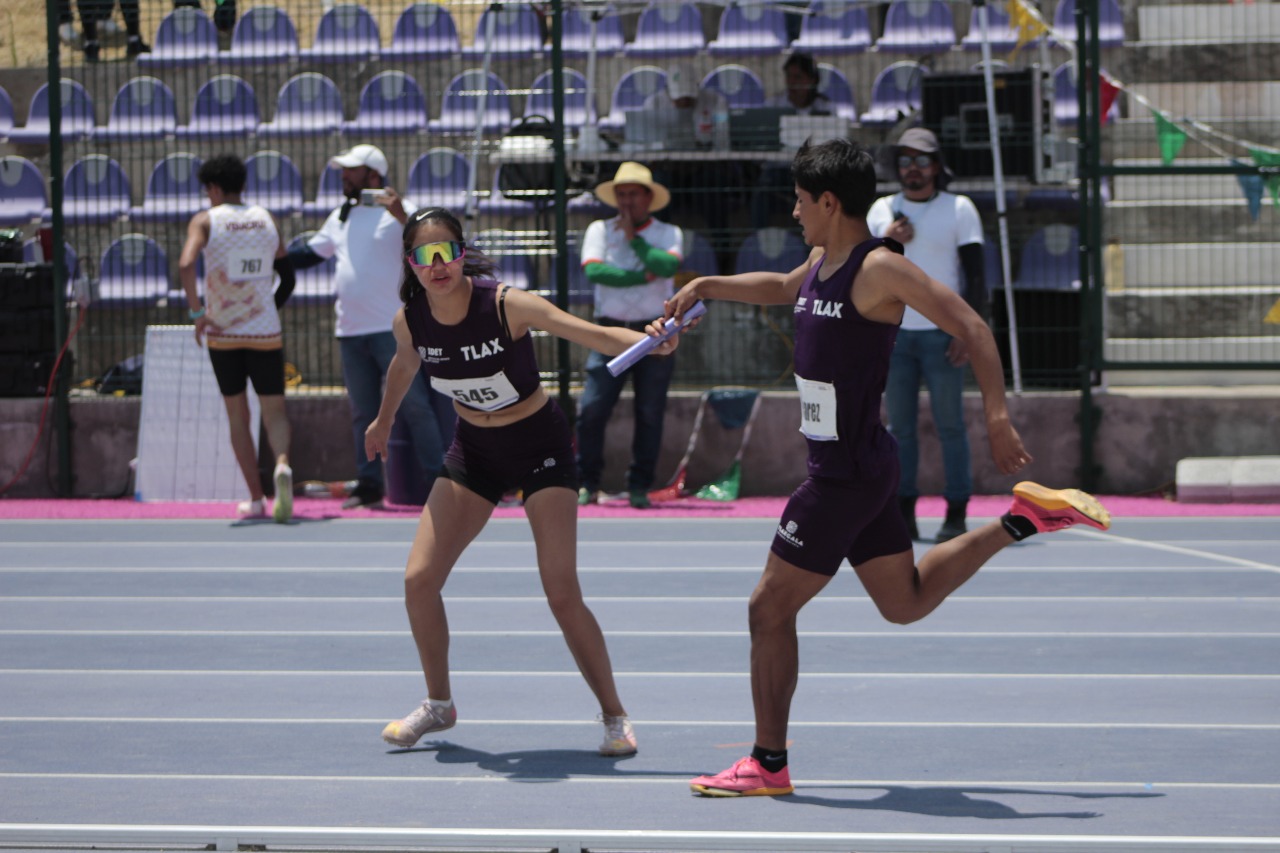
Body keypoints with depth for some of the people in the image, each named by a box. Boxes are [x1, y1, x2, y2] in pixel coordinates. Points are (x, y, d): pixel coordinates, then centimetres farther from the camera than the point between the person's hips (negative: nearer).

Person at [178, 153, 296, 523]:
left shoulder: (205, 221, -2)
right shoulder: (267, 220, 9)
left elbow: (186, 264, -19)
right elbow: (288, 278, 15)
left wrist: (197, 313, -13)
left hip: (222, 333, -1)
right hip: (266, 333, 1)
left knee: (238, 418, 10)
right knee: (274, 411, 4)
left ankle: (256, 500, 9)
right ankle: (282, 463, -28)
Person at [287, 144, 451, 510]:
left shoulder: (397, 210, -4)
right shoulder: (340, 217, 17)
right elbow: (310, 254, 26)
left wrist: (403, 217, -30)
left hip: (393, 329, -7)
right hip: (350, 330, 7)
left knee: (415, 404, -8)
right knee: (363, 412, 9)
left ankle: (437, 480, -5)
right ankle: (369, 485, 13)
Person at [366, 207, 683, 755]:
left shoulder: (507, 305, -26)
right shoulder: (410, 320, -11)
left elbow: (593, 334, -33)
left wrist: (649, 341, -52)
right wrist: (383, 421, 30)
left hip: (538, 444, -5)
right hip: (474, 449, 5)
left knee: (562, 592, -14)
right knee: (419, 578, -2)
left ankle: (614, 716, 2)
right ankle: (439, 704, 20)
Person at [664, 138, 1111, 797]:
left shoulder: (879, 269, -16)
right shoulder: (822, 263, 11)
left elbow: (971, 328, -20)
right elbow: (782, 288, 36)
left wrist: (997, 417, -28)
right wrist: (705, 286, 28)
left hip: (846, 473, -10)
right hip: (842, 465, 10)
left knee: (770, 609, -3)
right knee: (907, 603, 19)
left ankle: (768, 765, 4)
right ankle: (1022, 519, 19)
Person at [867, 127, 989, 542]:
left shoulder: (959, 209, 2)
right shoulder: (882, 210, 12)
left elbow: (976, 275, -2)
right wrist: (885, 242, -9)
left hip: (943, 333, -3)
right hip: (895, 332, 3)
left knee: (950, 425, -5)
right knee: (900, 426, 2)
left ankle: (956, 513, -4)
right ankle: (904, 513, 4)